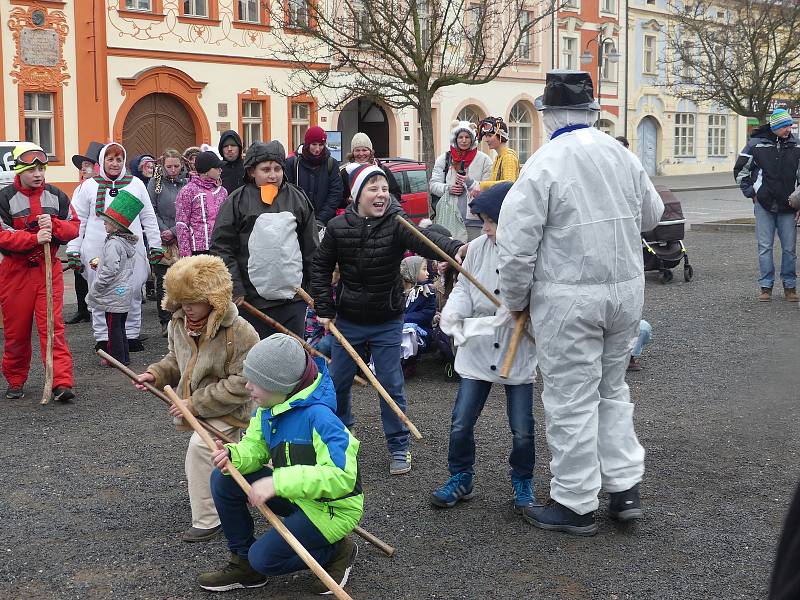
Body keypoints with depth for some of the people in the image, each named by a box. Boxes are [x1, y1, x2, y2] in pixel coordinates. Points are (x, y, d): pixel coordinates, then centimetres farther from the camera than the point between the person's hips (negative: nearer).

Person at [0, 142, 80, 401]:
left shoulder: (56, 196, 5)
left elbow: (74, 226, 6)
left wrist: (54, 225, -14)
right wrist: (34, 238, -24)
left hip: (48, 268, 2)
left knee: (53, 326, -6)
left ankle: (62, 383, -10)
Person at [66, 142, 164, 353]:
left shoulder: (136, 184, 9)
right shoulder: (88, 186, 4)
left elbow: (148, 217, 14)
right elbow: (78, 221, 5)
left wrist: (155, 245, 10)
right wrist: (73, 251, 0)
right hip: (98, 250, -1)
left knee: (133, 293, 5)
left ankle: (131, 334, 16)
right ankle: (102, 338, 12)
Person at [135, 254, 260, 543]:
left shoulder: (240, 332, -27)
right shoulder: (178, 324, -4)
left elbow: (241, 383, -27)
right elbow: (177, 359, 14)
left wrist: (197, 403, -27)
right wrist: (156, 373, -8)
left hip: (227, 410, -8)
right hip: (195, 406, 8)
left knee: (200, 447, -26)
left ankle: (207, 521, -16)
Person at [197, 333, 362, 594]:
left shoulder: (318, 416, -31)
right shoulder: (269, 407, -3)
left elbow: (341, 476, -38)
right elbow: (255, 447, 3)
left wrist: (277, 483, -42)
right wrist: (232, 456, -23)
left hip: (332, 508, -8)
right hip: (295, 494, 9)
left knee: (263, 558, -17)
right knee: (223, 480, -3)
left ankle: (338, 552, 6)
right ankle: (243, 562, 12)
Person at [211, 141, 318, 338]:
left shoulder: (298, 198, 8)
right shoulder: (237, 201, -2)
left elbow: (311, 248, 13)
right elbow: (221, 247, -3)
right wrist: (235, 289, -9)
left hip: (293, 297, 3)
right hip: (252, 299, -3)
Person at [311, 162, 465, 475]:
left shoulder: (396, 223, -15)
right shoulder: (338, 227, -8)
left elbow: (424, 239, -35)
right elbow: (321, 266, 4)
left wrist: (455, 249, -56)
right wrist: (325, 308, -2)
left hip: (387, 322, -2)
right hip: (347, 320, 2)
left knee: (391, 385, 0)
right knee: (338, 382, 12)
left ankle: (399, 448, 15)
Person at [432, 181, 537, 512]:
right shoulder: (478, 248, -4)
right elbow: (464, 287, 4)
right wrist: (453, 311, -14)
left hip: (519, 353, -3)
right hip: (477, 350, 3)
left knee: (522, 430, 6)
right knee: (461, 423, 5)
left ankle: (522, 482, 30)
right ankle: (460, 478, 27)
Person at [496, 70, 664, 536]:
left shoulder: (544, 164, -14)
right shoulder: (623, 155, 3)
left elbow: (516, 244, -14)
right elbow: (652, 215, 17)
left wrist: (516, 300, 0)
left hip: (569, 298, -5)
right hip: (627, 288, 6)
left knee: (572, 400, 4)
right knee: (613, 389, 20)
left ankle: (576, 506, 13)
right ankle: (626, 488, 21)